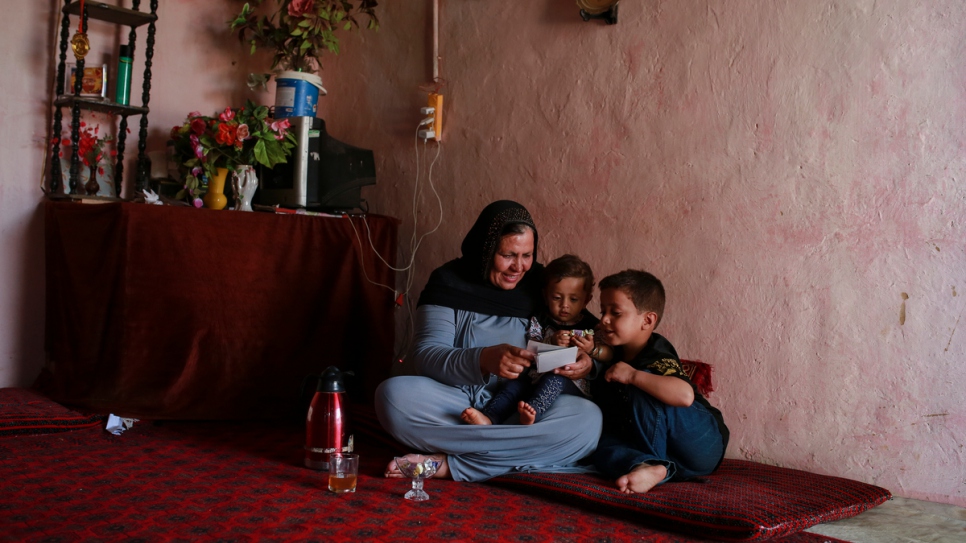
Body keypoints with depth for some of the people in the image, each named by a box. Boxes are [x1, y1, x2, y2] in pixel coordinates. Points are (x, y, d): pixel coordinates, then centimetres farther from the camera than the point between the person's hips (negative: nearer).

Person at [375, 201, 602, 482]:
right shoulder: (449, 282, -1)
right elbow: (425, 355, -13)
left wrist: (584, 364, -19)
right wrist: (483, 360, -33)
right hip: (458, 402, -1)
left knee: (588, 419, -29)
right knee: (394, 394, -29)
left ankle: (449, 464, -26)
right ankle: (528, 449, -27)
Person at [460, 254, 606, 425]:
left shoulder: (593, 327, 9)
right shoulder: (539, 321, 14)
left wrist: (592, 350, -14)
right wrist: (551, 343, -15)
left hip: (576, 383, -3)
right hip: (538, 375, 3)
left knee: (554, 378, -34)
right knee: (515, 384, -24)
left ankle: (532, 413, -60)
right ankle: (488, 418, -45)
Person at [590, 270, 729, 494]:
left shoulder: (657, 357, -20)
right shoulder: (616, 354, 8)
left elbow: (685, 395, -40)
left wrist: (633, 376, -33)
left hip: (702, 448, -8)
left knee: (643, 389, -24)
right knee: (604, 448, -14)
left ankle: (653, 463, -15)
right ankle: (652, 469, -39)